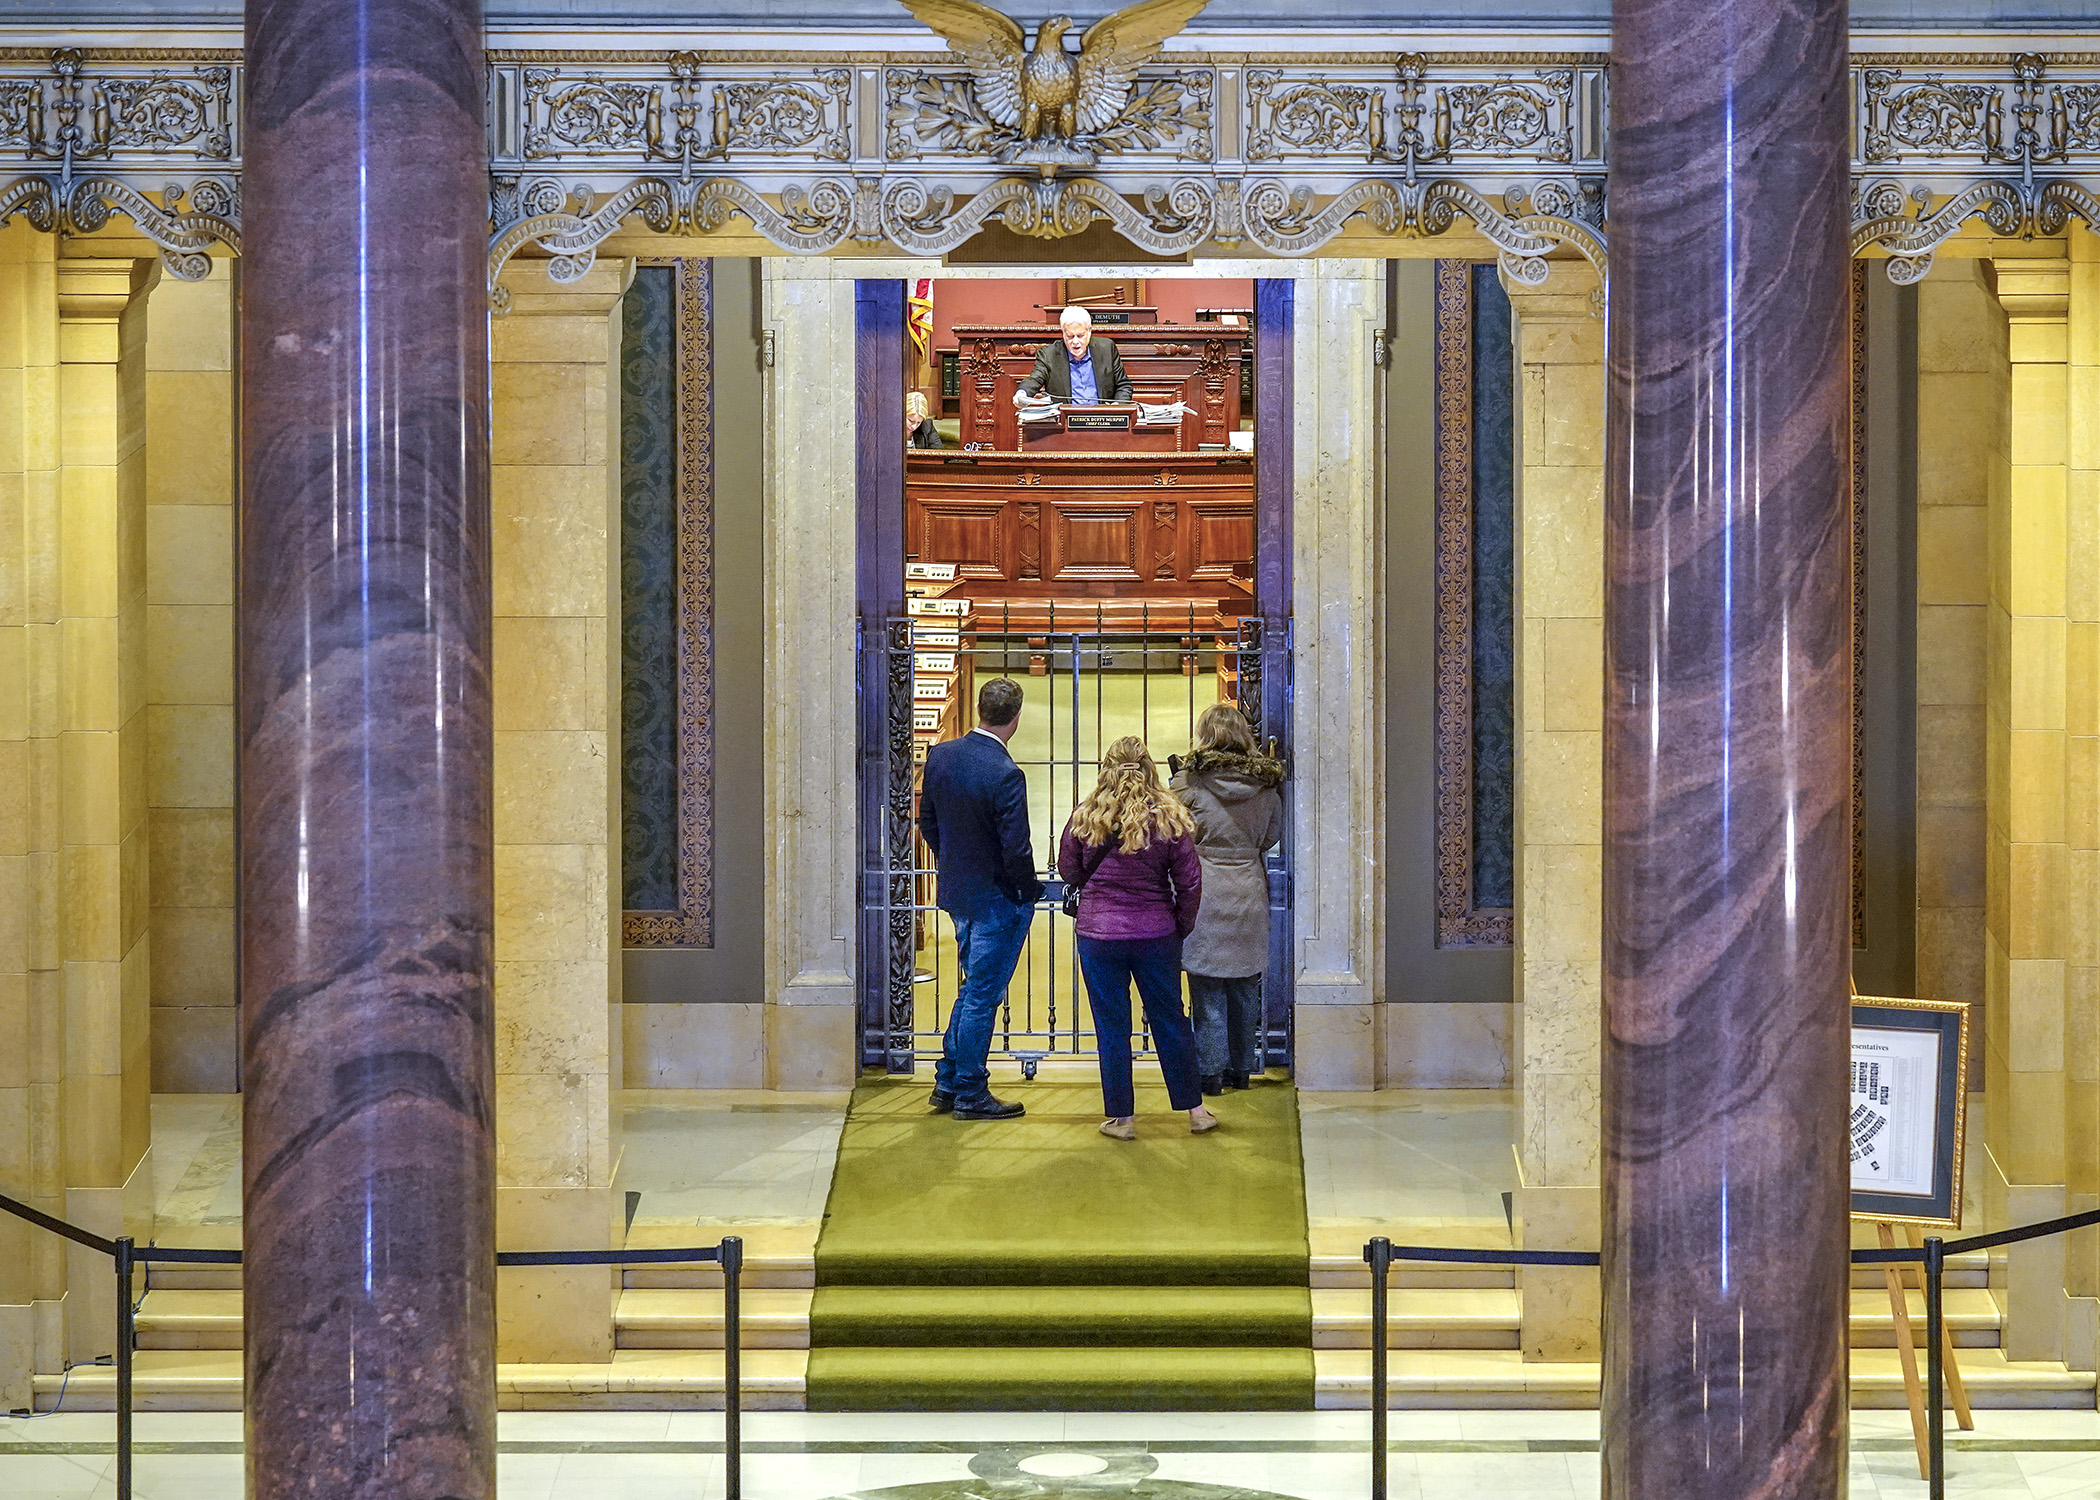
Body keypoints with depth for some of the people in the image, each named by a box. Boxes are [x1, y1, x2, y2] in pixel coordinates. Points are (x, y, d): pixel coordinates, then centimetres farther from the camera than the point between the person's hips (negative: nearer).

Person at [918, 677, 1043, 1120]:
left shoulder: (941, 756, -2)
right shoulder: (1005, 775, -24)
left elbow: (928, 822, 9)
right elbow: (1016, 850, -23)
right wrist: (1031, 889, -4)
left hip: (956, 892, 7)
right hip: (998, 899, -7)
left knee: (974, 987, 21)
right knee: (982, 996, 3)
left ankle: (947, 1083, 24)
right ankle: (970, 1095, 12)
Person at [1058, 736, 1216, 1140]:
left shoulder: (1084, 820, -7)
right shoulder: (1170, 820, -7)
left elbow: (1068, 872, 7)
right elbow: (1190, 884, -2)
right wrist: (1181, 926, 13)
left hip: (1098, 936, -1)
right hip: (1156, 936, 1)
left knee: (1111, 1029, 8)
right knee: (1170, 1022, 13)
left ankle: (1121, 1117, 12)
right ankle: (1195, 1110, 19)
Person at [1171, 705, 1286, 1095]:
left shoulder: (1189, 781, -9)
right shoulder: (1266, 785, 1)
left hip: (1205, 893, -3)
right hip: (1249, 891, 3)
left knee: (1208, 989, 2)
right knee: (1245, 986, 12)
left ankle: (1211, 1072, 4)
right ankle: (1241, 1067, 19)